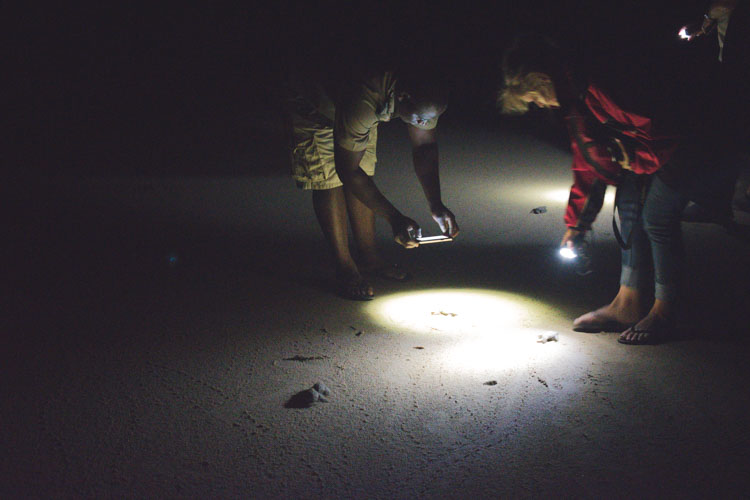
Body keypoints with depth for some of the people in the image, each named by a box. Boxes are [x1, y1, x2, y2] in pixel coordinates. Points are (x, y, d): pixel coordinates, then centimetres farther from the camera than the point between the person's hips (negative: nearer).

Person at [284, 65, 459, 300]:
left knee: (364, 174, 4)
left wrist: (436, 205, -21)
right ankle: (345, 269, -4)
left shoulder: (422, 95, -24)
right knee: (329, 181, -12)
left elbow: (425, 145, -10)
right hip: (312, 104, -6)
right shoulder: (362, 102, -44)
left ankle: (369, 258, 15)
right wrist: (394, 217, -37)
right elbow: (347, 170, -35)